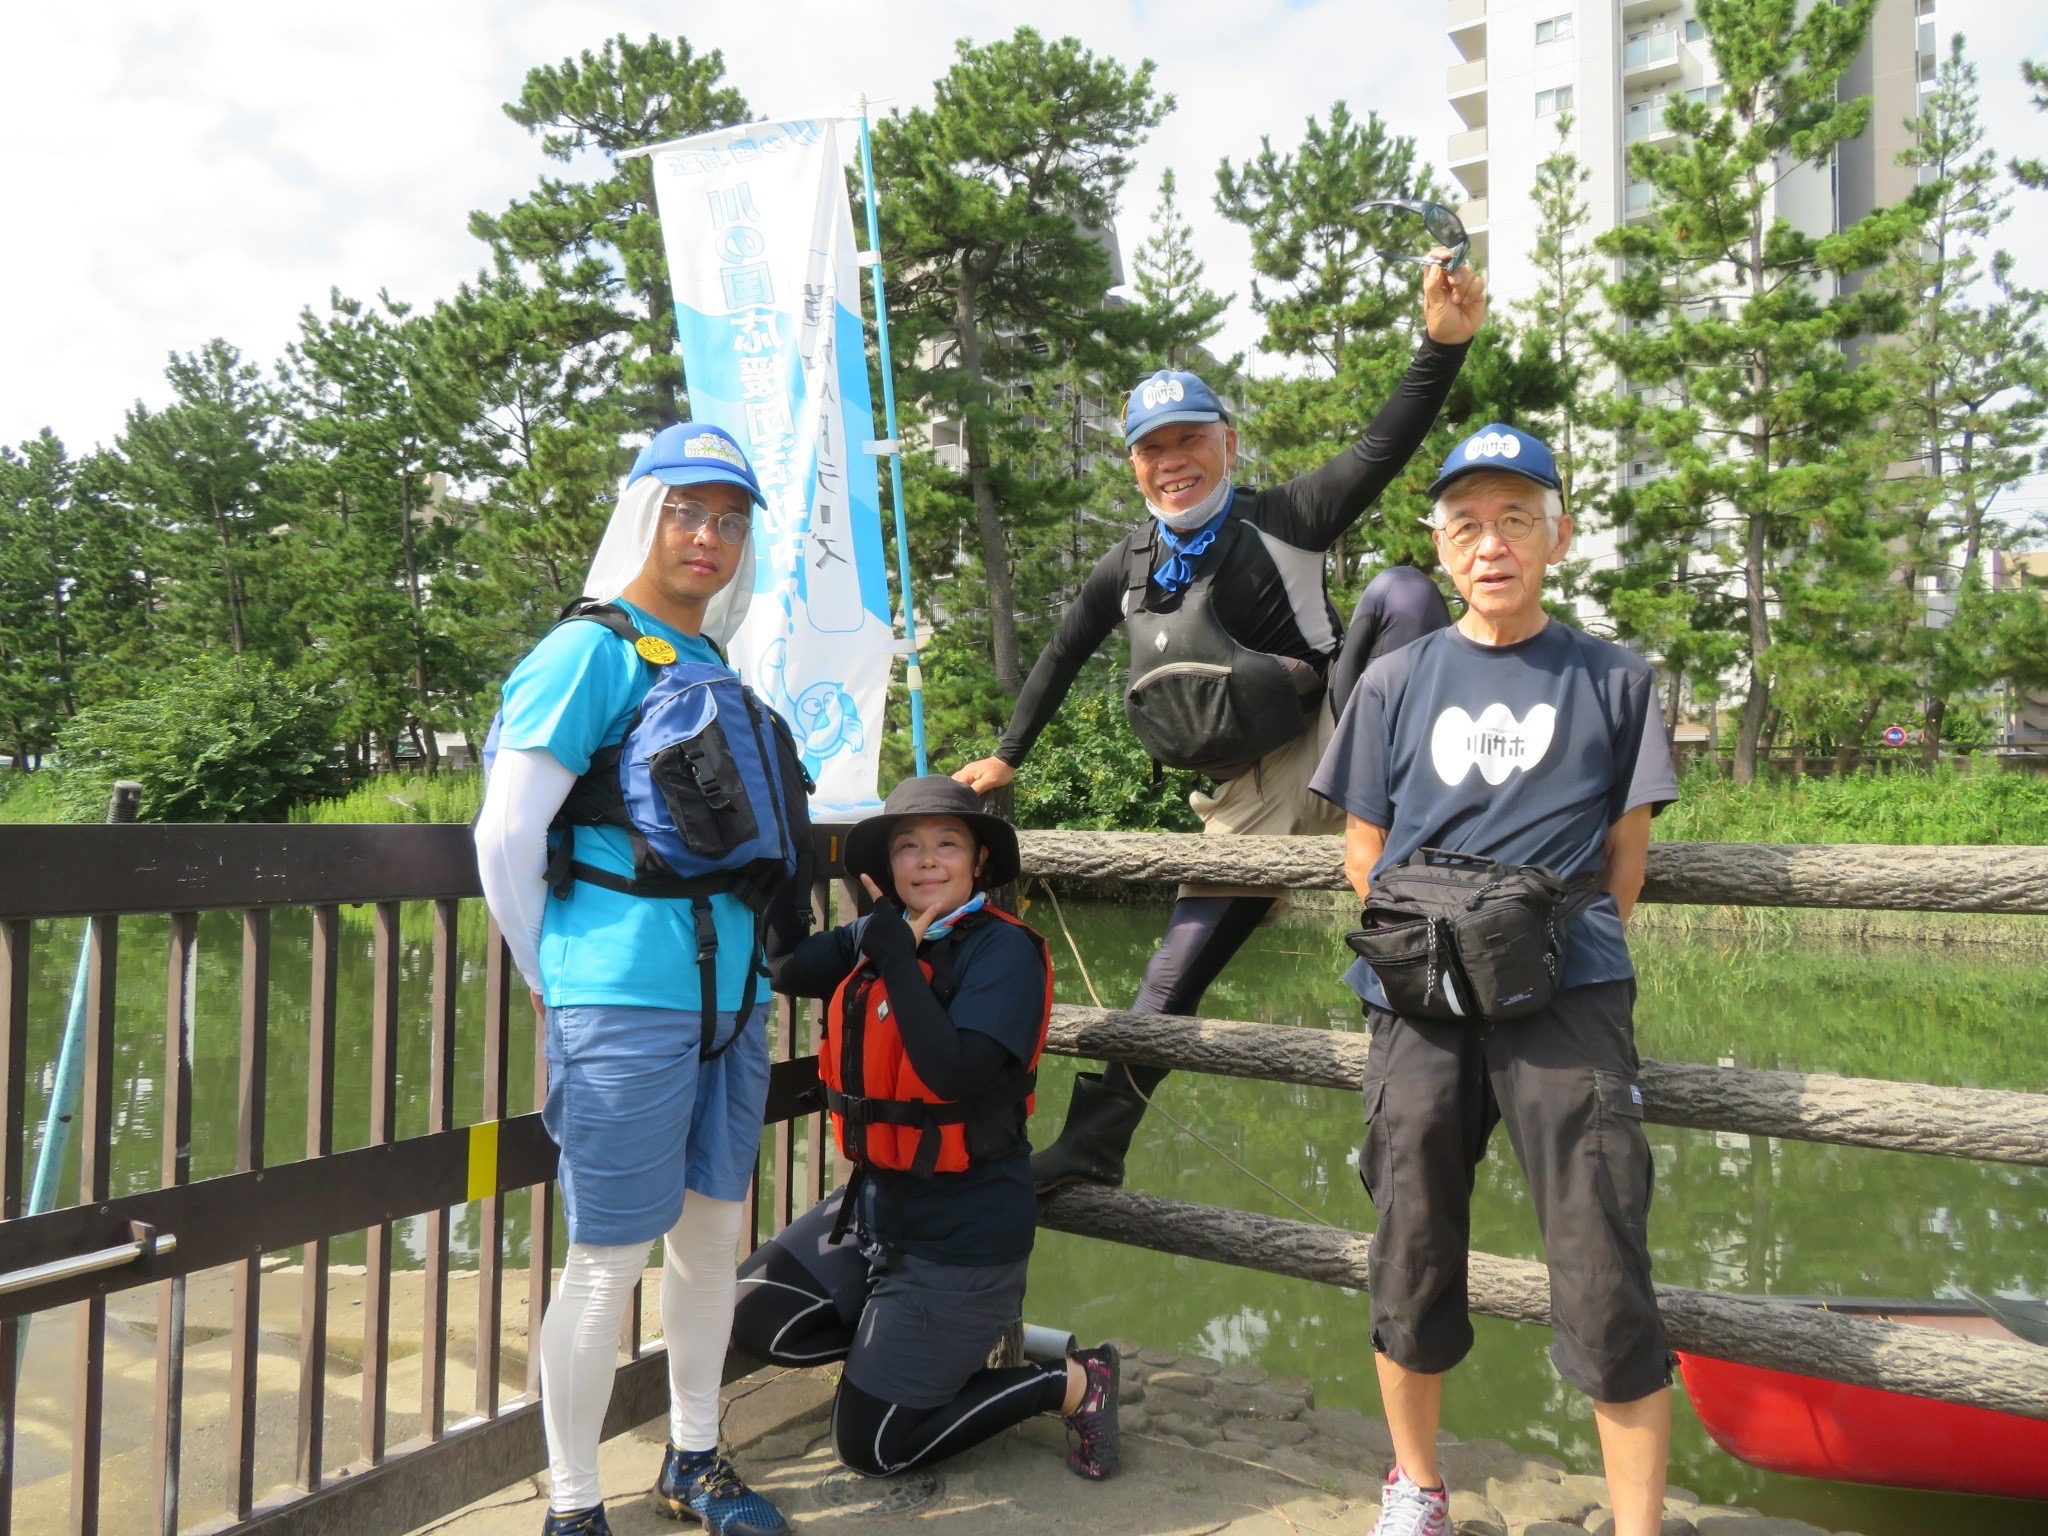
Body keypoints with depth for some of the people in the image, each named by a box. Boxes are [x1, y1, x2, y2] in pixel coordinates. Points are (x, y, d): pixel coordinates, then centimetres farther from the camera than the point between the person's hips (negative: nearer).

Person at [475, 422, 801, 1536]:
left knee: (712, 1233, 16)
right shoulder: (593, 649, -7)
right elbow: (505, 836, -10)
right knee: (609, 1257, 1)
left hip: (728, 999, 7)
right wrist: (554, 983, -2)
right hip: (627, 1006, -7)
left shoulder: (716, 667, 16)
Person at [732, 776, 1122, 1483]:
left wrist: (896, 951, -28)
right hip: (875, 1200, 7)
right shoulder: (874, 938, 2)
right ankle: (916, 1334, 18)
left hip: (962, 1230, -7)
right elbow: (788, 967, -9)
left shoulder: (1005, 951, -19)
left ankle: (1070, 1383, 12)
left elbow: (954, 1070, -30)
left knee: (870, 1445, 0)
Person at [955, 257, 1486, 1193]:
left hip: (1327, 753, -3)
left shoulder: (1280, 524, -5)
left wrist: (1443, 342, -31)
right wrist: (1006, 755, 27)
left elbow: (1384, 448, -17)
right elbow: (1062, 657, 22)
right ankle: (1093, 1143, 15)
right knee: (1173, 975, 3)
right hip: (1246, 801, 4)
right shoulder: (1127, 569, 9)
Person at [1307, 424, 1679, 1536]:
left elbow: (1626, 851, 10)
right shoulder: (1396, 682, 12)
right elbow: (1364, 855, 13)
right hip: (1419, 997, 2)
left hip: (1566, 995, -1)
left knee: (1604, 1273, -7)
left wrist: (1572, 946, 0)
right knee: (1411, 1257, 10)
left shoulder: (1615, 680, 10)